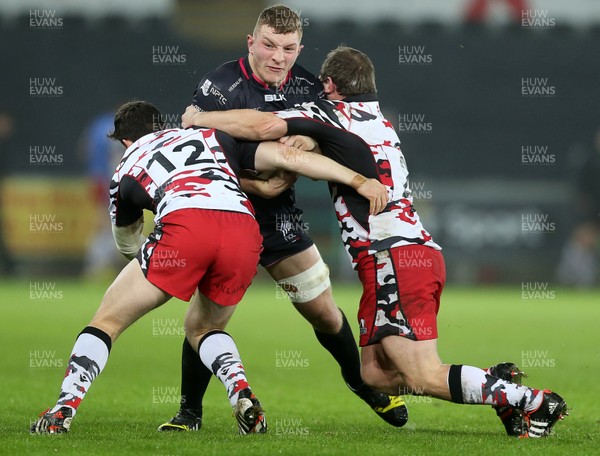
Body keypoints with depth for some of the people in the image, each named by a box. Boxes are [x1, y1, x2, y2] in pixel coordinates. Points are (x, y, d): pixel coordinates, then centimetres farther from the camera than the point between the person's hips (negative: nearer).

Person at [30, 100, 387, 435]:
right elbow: (287, 156, 23)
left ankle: (65, 408, 0)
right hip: (244, 234, 3)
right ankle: (243, 394, 3)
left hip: (184, 226, -3)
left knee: (108, 321, 14)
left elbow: (127, 246, 45)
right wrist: (360, 181, 21)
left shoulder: (126, 173, 30)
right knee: (202, 328, 28)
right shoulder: (213, 137, 35)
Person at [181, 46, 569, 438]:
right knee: (375, 373, 11)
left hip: (394, 259, -9)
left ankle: (535, 401, -12)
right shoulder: (380, 121, 24)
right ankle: (497, 381, 8)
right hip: (422, 254, 9)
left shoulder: (332, 113, -2)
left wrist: (201, 118, -1)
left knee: (425, 379, -11)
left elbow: (266, 126, -15)